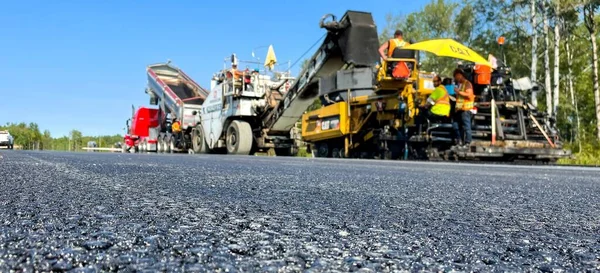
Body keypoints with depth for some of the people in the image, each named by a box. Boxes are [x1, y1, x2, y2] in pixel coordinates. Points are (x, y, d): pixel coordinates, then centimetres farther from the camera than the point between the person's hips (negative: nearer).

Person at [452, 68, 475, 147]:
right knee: (456, 125, 10)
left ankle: (467, 142, -2)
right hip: (459, 108, 9)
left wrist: (459, 92, -17)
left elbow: (469, 95, -18)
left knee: (466, 126, -6)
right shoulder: (459, 84, 19)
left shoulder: (467, 83, -8)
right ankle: (459, 141, 18)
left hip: (465, 108, -9)